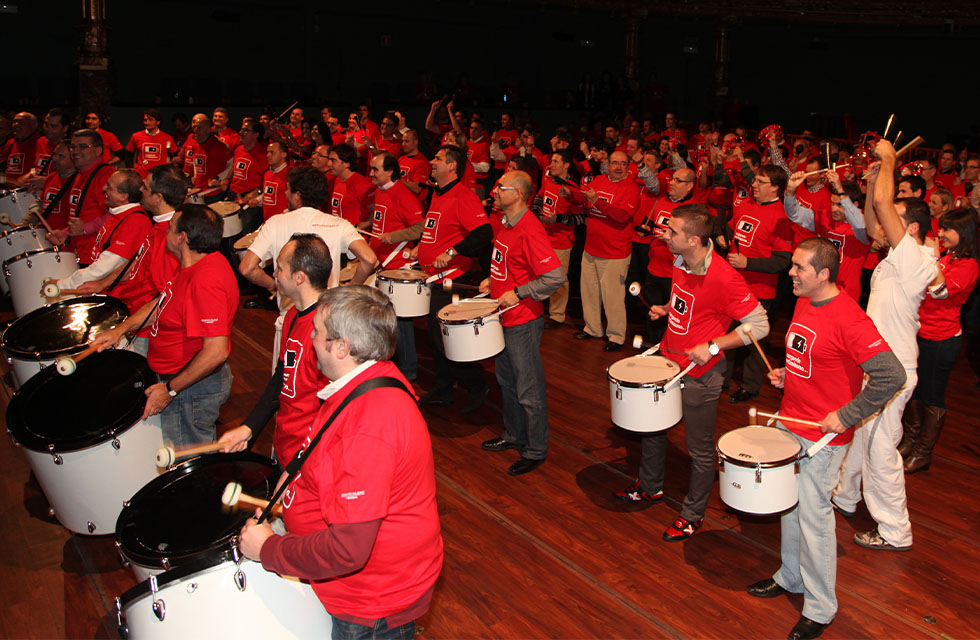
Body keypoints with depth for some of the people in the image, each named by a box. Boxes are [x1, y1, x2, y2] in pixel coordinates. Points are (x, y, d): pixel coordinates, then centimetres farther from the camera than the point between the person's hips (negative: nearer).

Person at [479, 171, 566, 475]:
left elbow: (556, 276, -26)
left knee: (528, 389, 2)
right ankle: (513, 435, 40)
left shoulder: (530, 230, -23)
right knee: (506, 379, 22)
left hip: (523, 321, -10)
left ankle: (535, 450, 16)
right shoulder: (501, 223, 6)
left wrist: (517, 293, -23)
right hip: (504, 316, 10)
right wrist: (492, 280, 7)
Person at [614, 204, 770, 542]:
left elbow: (759, 325, -21)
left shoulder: (723, 277, -27)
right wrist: (666, 309, 3)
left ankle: (693, 515, 28)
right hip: (667, 361, 8)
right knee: (651, 424, 23)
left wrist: (712, 346, -25)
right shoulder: (679, 262, -1)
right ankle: (650, 487, 46)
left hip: (700, 374, -8)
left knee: (700, 448, 9)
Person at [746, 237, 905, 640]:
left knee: (813, 516, 1)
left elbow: (891, 376, -26)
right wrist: (785, 375, 6)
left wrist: (846, 416, -22)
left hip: (823, 435, -8)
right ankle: (791, 577, 39)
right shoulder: (803, 302, 5)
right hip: (790, 422, 8)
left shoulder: (849, 319, -23)